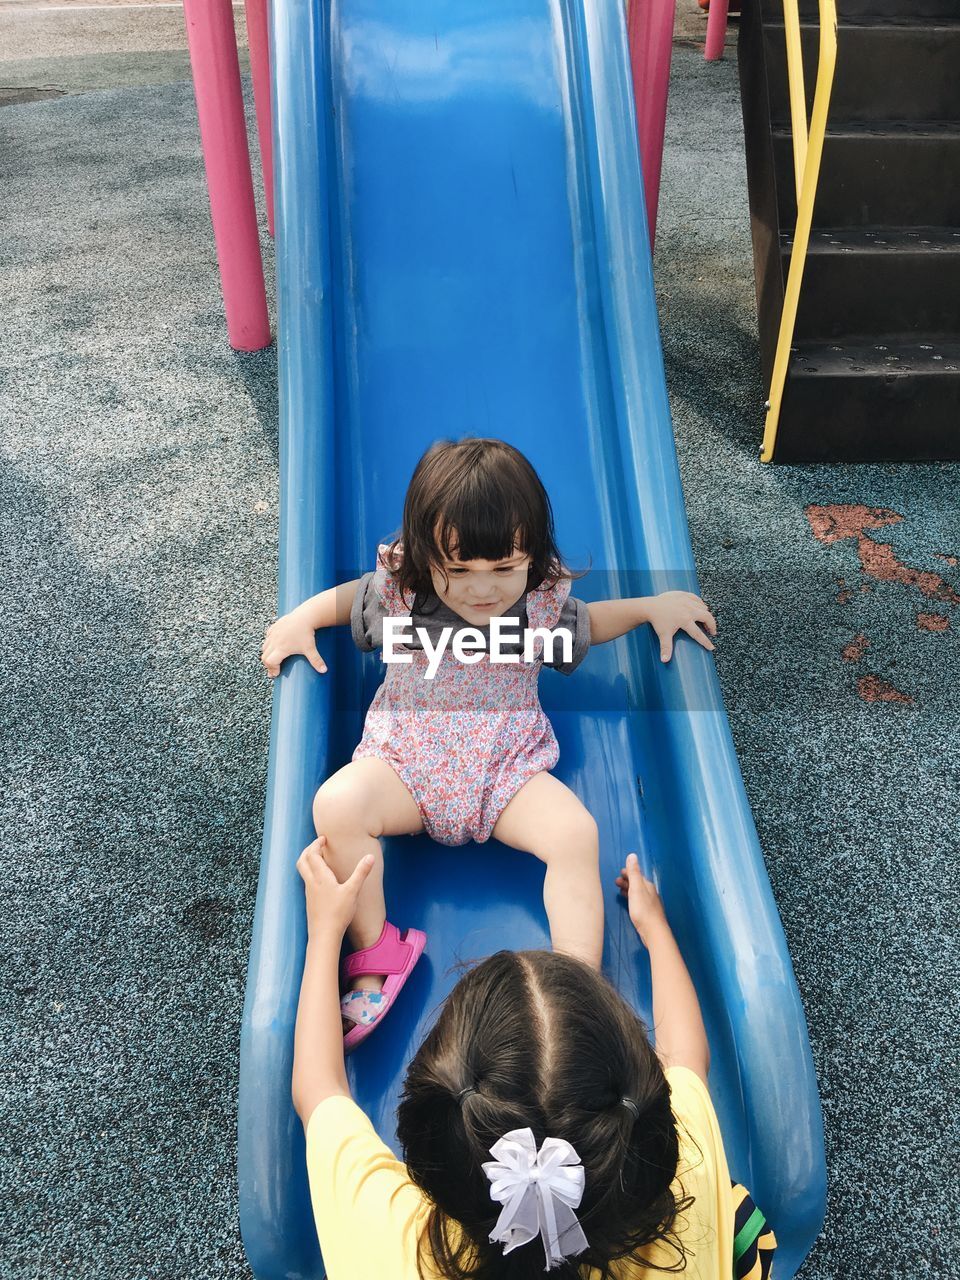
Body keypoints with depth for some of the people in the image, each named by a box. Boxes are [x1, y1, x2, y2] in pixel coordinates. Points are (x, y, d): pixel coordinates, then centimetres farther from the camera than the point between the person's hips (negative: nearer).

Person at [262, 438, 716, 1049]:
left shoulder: (544, 600, -5)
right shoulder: (398, 589, -7)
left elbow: (585, 622, 19)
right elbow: (347, 597, 16)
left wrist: (655, 604, 5)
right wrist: (301, 618, -4)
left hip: (509, 766, 0)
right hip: (405, 759, 0)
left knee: (576, 832, -25)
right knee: (337, 804, -28)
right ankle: (373, 955, -10)